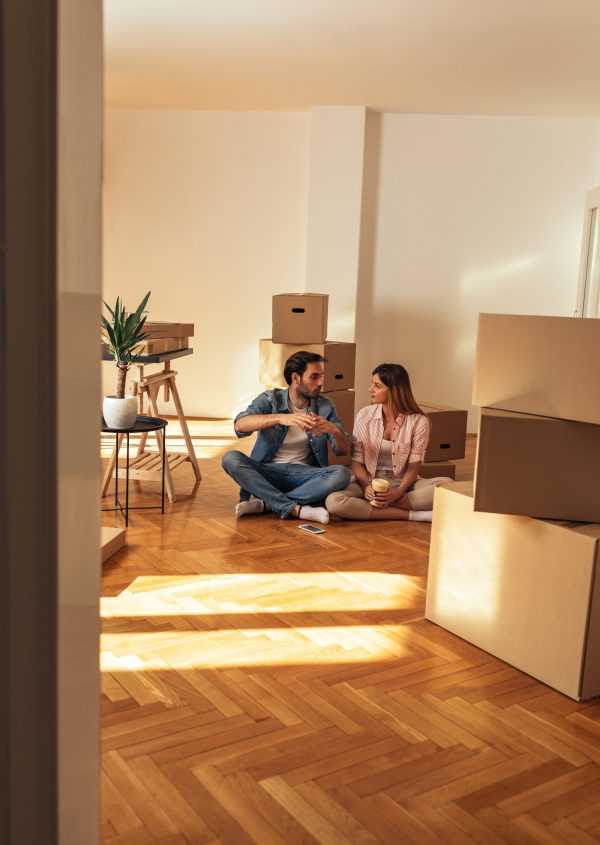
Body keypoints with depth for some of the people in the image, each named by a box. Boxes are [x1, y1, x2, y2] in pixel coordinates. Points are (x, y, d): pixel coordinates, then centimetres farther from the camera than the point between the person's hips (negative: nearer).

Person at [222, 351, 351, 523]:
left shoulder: (325, 406, 3)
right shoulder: (270, 399, -3)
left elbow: (344, 451, 0)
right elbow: (240, 425, -22)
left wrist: (335, 430, -23)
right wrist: (280, 418, -37)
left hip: (303, 474, 1)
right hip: (267, 472, -1)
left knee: (341, 474, -28)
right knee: (230, 458, -28)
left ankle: (264, 503, -28)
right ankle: (297, 509, -33)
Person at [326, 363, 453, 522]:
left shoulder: (419, 421, -7)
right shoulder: (365, 415, -3)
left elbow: (414, 466, -6)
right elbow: (357, 461, -2)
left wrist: (398, 493, -25)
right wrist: (366, 486, -22)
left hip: (403, 484, -1)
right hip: (369, 482, 1)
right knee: (333, 502, -31)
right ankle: (410, 515, -24)